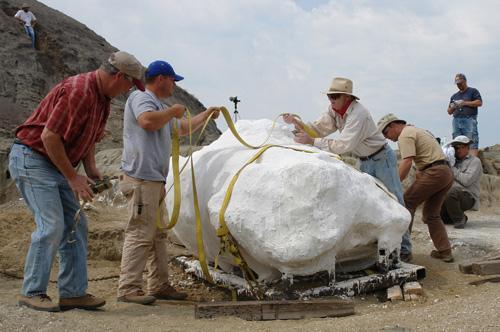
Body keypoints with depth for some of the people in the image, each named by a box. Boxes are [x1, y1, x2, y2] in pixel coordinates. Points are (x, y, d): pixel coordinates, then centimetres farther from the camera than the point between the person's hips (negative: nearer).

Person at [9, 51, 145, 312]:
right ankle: (32, 292, -2)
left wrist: (91, 169, 3)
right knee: (51, 226, -14)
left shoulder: (102, 99, 9)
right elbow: (49, 136, -26)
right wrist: (72, 177, -20)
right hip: (31, 158, -10)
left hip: (55, 164, 10)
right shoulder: (78, 91, -23)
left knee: (75, 225, 5)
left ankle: (73, 292, 8)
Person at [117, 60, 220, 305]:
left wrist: (206, 115, 39)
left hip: (155, 180, 11)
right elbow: (148, 121, -27)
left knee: (158, 235, 12)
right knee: (140, 234, -12)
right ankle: (128, 289, -9)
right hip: (141, 179, -10)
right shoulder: (141, 97, -5)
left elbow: (183, 128, 39)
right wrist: (173, 111, -12)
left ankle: (159, 286, 18)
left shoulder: (160, 107, 25)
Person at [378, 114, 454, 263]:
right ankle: (445, 252, 12)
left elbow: (407, 162, -19)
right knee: (431, 214, 16)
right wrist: (420, 174, 20)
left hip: (434, 173, -10)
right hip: (447, 173, 10)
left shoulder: (405, 135, -7)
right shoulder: (416, 130, 24)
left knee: (406, 203, -5)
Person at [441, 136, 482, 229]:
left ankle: (459, 219, -14)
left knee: (451, 193, -36)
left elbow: (466, 180, -18)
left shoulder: (474, 161, -1)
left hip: (468, 197, -7)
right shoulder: (454, 161, 20)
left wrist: (452, 169, -11)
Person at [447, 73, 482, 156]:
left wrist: (465, 103, -7)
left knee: (472, 142, -14)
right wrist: (452, 107, 2)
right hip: (456, 121, 5)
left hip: (469, 120, -5)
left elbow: (479, 103, -2)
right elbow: (449, 112, 25)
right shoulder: (454, 96, 26)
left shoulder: (473, 91, 12)